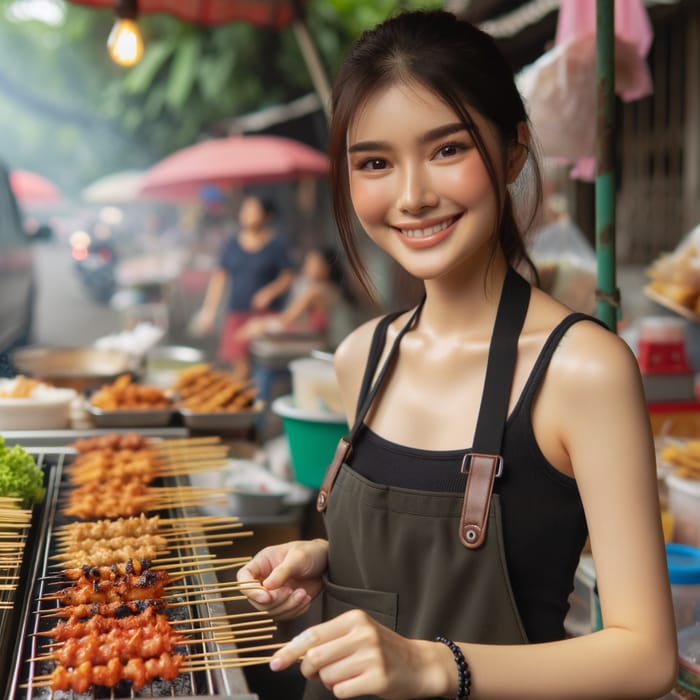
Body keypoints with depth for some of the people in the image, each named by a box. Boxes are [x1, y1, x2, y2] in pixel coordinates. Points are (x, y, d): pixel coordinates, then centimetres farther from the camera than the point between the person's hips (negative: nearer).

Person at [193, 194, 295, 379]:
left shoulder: (277, 244, 1)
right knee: (237, 358, -3)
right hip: (237, 311, 3)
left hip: (265, 313, -3)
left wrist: (270, 291, -19)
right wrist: (209, 309, 7)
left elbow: (288, 277, 0)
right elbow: (219, 276, 12)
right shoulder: (233, 244, 11)